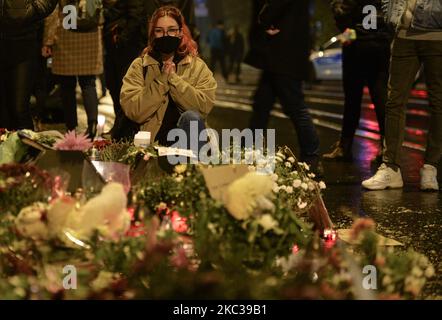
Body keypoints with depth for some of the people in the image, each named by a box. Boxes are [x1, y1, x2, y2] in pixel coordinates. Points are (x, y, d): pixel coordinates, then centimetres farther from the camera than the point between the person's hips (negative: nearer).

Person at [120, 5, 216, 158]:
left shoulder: (198, 67, 8)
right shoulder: (139, 66, 7)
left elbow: (204, 107, -9)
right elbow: (133, 111, -7)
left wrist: (173, 78, -12)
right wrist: (161, 80, -10)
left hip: (188, 140, 3)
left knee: (191, 117, -29)